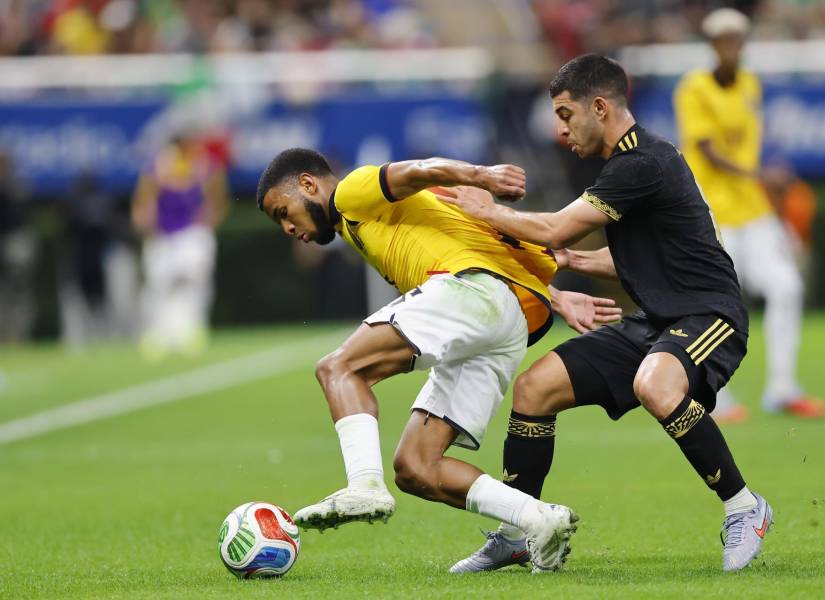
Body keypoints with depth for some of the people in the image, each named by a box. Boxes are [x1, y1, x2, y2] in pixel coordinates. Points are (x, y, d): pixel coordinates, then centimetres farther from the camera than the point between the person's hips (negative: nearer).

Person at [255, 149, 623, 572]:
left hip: (472, 285, -9)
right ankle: (541, 522, -6)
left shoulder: (353, 193, 12)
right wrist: (555, 299, 14)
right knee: (413, 469, 3)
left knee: (340, 368, -19)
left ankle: (365, 486, -36)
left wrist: (478, 175, -29)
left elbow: (418, 172, -9)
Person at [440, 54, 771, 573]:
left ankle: (743, 507, -22)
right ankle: (515, 535, 14)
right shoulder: (629, 161, 15)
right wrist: (578, 261, 13)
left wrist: (489, 211, -2)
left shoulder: (643, 164, -18)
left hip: (707, 315, -10)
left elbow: (557, 231, -17)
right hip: (655, 323, 10)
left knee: (654, 386, -41)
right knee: (534, 387, 0)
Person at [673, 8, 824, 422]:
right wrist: (753, 174, -32)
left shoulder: (750, 86, 10)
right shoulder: (693, 90, -10)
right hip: (710, 209, -6)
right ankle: (715, 398, 7)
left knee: (785, 286, -5)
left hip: (751, 206, 6)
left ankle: (781, 388, 5)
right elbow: (707, 151, -18)